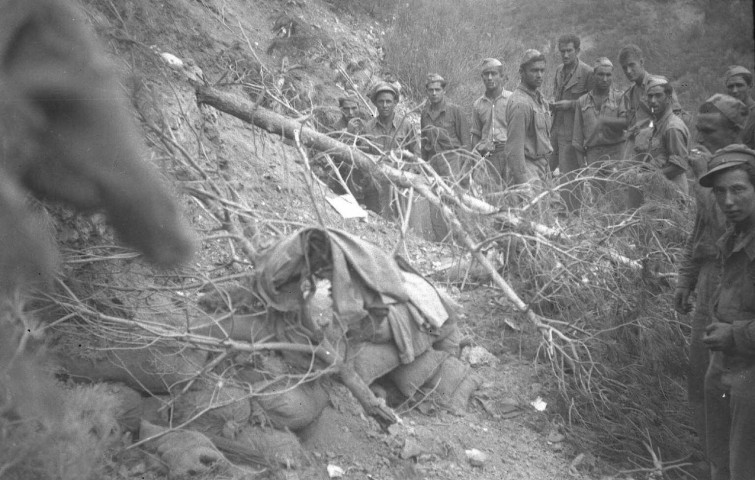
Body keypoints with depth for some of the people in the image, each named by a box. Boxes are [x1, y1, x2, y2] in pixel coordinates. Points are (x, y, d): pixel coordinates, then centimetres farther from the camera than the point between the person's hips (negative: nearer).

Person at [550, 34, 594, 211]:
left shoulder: (587, 73, -10)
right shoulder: (559, 70, 12)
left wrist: (570, 104, -16)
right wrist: (552, 104, 6)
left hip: (571, 132, -7)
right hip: (556, 129, 7)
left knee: (568, 174, -6)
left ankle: (575, 213, 3)